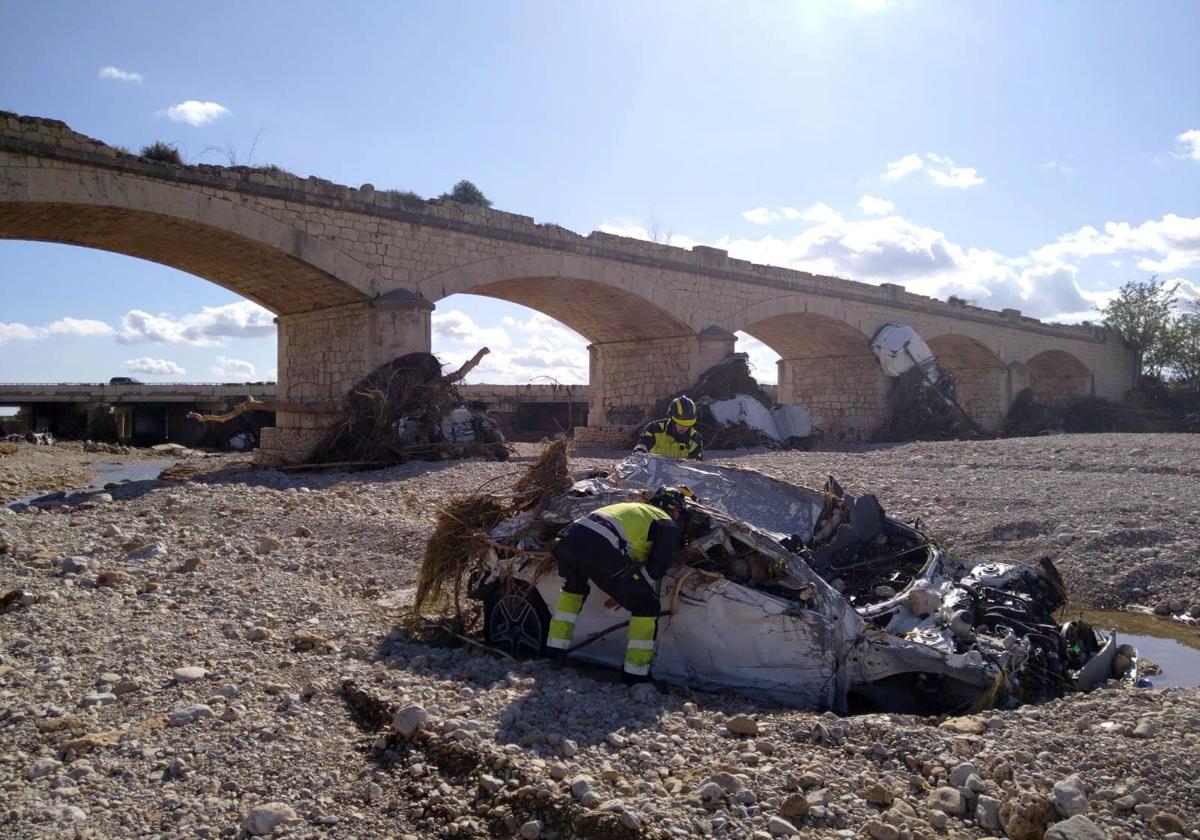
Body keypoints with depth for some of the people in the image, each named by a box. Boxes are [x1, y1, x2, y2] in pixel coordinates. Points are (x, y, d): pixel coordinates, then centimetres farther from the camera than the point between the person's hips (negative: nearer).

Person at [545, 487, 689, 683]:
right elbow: (656, 568, 6)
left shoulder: (630, 507, 37)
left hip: (567, 537, 7)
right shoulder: (668, 525, 17)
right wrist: (624, 589, 17)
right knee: (646, 605, 10)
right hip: (601, 551, -7)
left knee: (573, 588, 38)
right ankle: (636, 670, 11)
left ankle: (555, 645, 38)